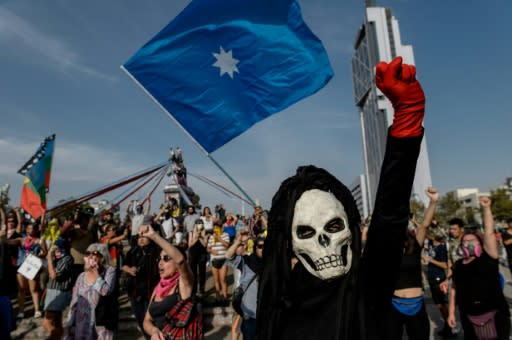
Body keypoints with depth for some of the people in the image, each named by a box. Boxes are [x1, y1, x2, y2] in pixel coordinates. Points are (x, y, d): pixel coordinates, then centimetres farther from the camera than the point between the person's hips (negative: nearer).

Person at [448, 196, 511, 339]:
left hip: (494, 316, -3)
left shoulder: (488, 258, -3)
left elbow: (489, 232, -11)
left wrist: (486, 208, -15)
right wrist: (451, 312, 8)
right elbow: (454, 288, 11)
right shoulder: (458, 265, 7)